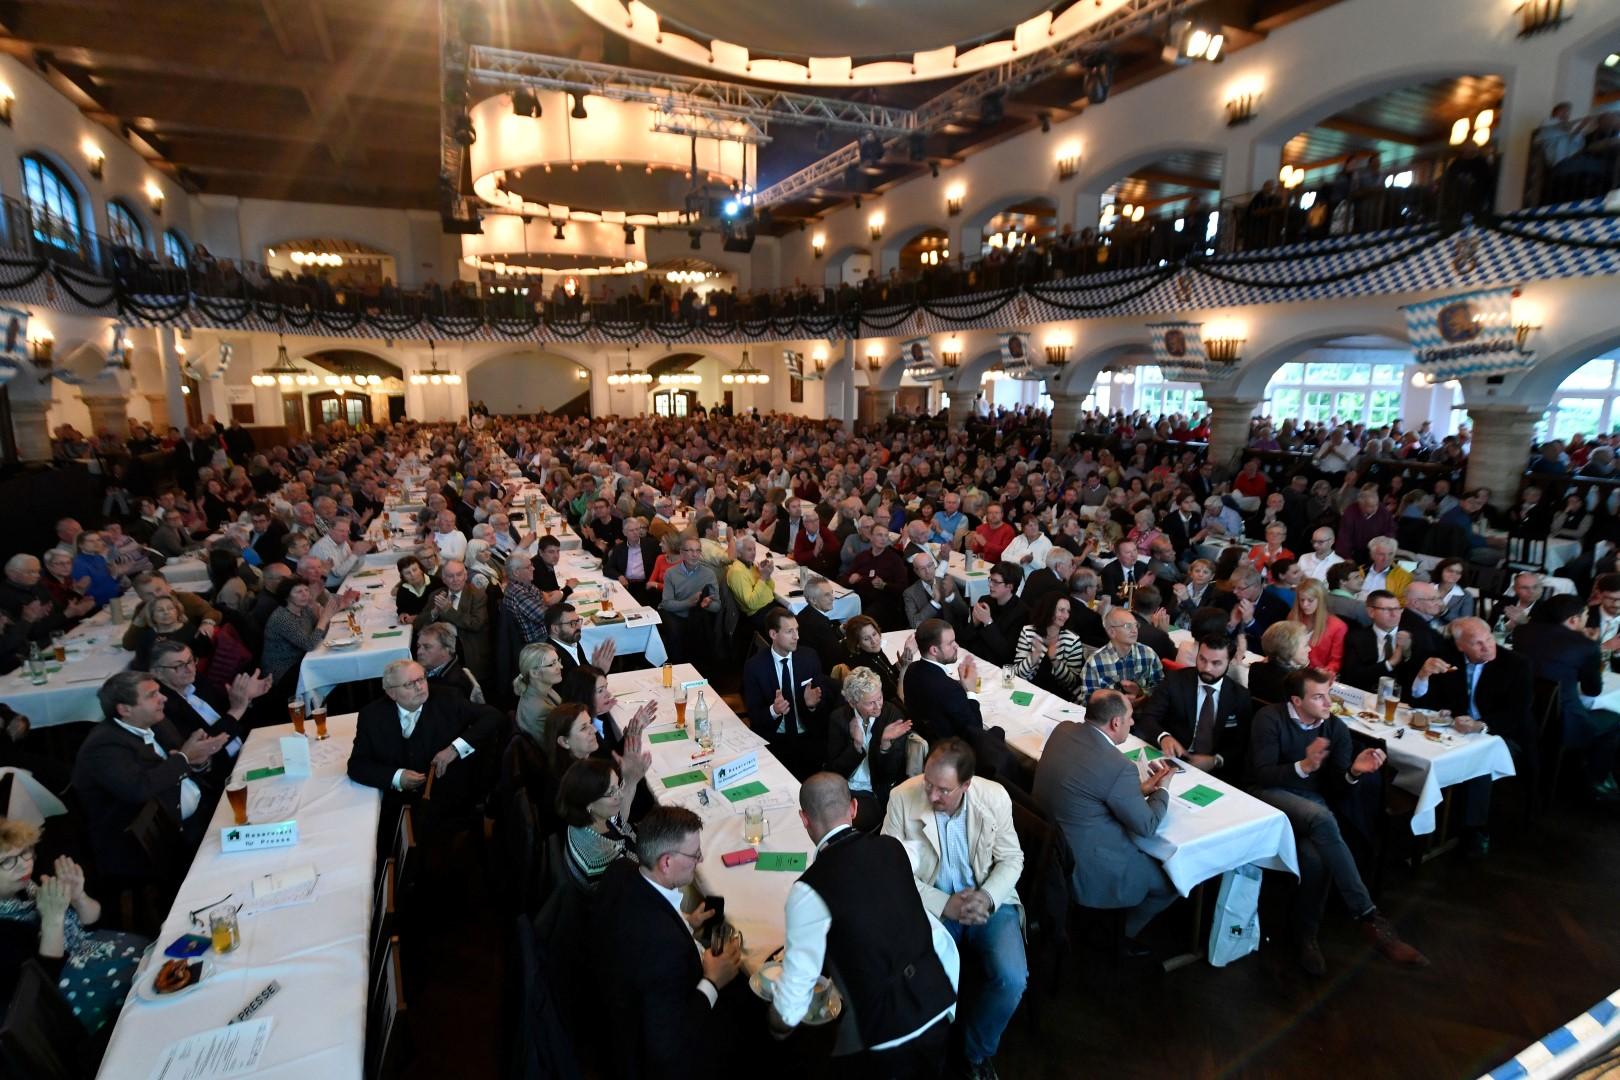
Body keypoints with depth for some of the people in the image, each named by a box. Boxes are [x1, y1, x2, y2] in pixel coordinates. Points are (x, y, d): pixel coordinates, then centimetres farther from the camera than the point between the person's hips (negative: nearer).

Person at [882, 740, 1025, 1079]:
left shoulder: (995, 797, -13)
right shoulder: (902, 798, -17)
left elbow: (1011, 859, 1)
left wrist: (987, 897, -18)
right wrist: (945, 905, -19)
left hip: (988, 903, 2)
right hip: (929, 905, -1)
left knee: (1012, 979, -21)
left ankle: (978, 1050, 12)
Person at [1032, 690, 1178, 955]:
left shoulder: (1063, 729, -7)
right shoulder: (1118, 766, -28)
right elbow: (1147, 826, -12)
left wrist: (1137, 788, 6)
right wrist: (1163, 788, 4)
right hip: (1086, 869, -8)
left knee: (1149, 854, 27)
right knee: (1172, 880, 15)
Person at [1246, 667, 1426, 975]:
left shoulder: (1336, 728, 3)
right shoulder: (1270, 718, -10)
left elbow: (1336, 789, 1)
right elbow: (1260, 774, -17)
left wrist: (1354, 772, -21)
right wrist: (1304, 766, -32)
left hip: (1314, 800, 4)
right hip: (1271, 793, -3)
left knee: (1316, 855, -32)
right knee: (1321, 818, -37)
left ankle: (1304, 932, -12)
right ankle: (1369, 918, -32)